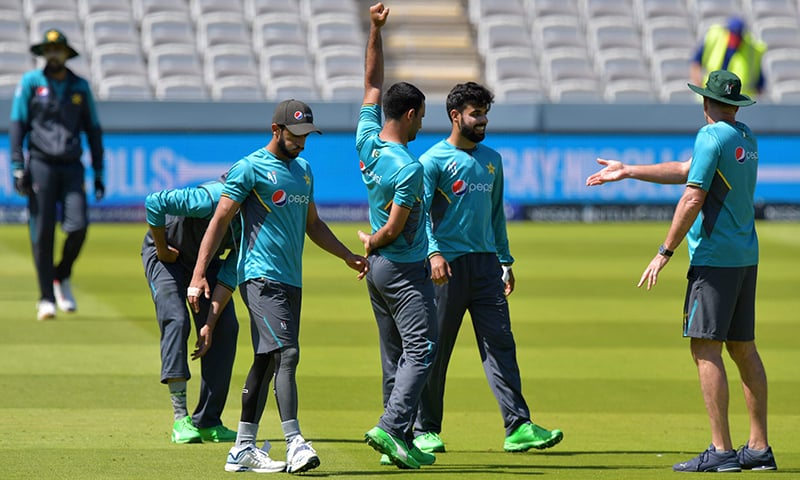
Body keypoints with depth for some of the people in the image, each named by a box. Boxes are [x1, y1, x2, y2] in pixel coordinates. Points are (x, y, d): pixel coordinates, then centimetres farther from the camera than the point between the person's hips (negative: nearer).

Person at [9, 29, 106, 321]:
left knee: (78, 227, -12)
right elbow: (17, 125, 1)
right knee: (42, 233, -5)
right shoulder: (31, 83, 5)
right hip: (41, 164, -2)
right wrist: (18, 167, -9)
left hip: (72, 166, 2)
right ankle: (46, 299, 1)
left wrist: (98, 173, 10)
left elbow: (93, 130, 15)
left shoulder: (80, 87, 12)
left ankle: (62, 277, 15)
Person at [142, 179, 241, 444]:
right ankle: (181, 420, -23)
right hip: (168, 253, -6)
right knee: (176, 320, -22)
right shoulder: (211, 199, -37)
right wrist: (162, 250, -23)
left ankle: (207, 422, -4)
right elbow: (154, 203, -36)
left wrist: (213, 320, -21)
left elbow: (231, 273, -14)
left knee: (226, 328, -7)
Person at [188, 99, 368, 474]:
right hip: (261, 276, -8)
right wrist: (198, 276, -15)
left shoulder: (303, 170, 19)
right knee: (286, 354, -18)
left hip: (291, 280, 8)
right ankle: (294, 443, -24)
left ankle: (243, 450, 13)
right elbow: (220, 221, -7)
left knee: (266, 362, 9)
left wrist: (348, 256, 23)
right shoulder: (250, 169, -5)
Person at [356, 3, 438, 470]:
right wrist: (371, 244, 2)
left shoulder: (367, 141, 1)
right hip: (406, 270, -9)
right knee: (420, 349, -9)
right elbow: (394, 228, -19)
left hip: (378, 269, 9)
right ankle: (391, 427, -23)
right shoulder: (409, 168, -21)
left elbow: (372, 83, 10)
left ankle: (401, 441, 10)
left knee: (395, 356, 10)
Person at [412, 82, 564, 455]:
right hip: (449, 265, -5)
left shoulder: (492, 161, 17)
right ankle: (425, 431, 11)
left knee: (500, 345, -5)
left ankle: (518, 427, -11)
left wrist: (505, 260, 20)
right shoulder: (434, 160, -2)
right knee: (435, 350, 1)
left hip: (486, 263, 5)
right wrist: (433, 252, -25)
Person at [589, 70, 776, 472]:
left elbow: (692, 198, -16)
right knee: (743, 348, 11)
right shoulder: (746, 139, 15)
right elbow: (685, 170, 21)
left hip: (714, 257, -9)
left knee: (705, 348, -9)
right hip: (746, 257, 9)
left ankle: (721, 450, -14)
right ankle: (759, 448, 10)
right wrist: (626, 171, 26)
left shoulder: (711, 137, -11)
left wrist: (665, 252, -11)